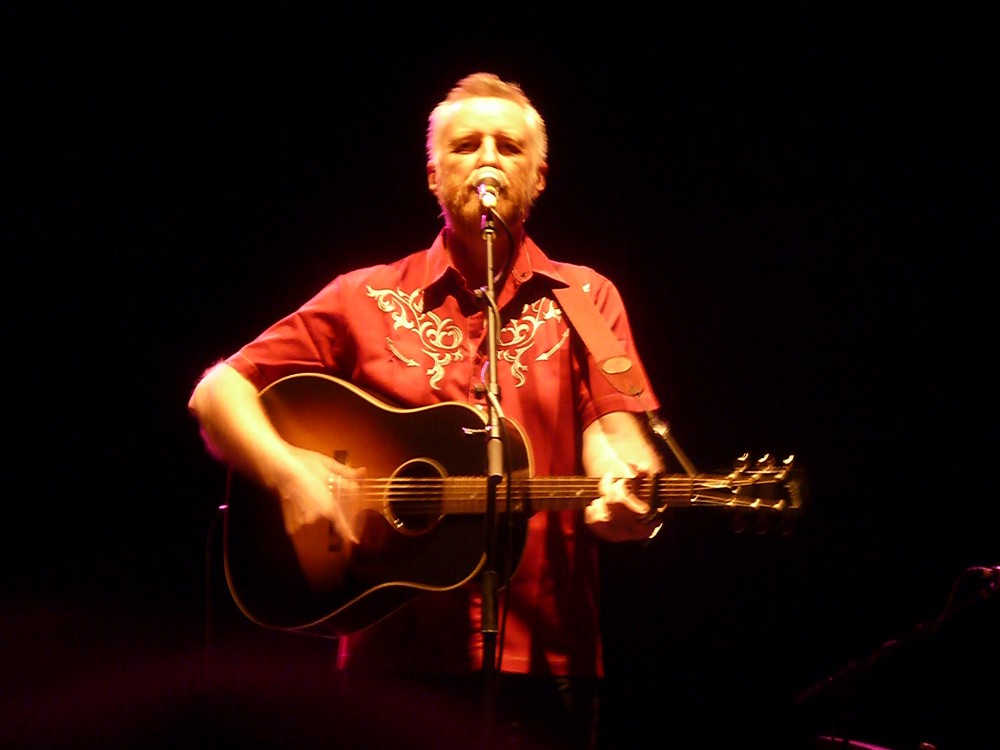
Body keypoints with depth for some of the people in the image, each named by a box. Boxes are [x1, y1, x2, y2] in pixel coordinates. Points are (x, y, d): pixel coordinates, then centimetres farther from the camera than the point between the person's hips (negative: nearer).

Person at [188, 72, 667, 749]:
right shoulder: (367, 300, 6)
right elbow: (217, 392, 3)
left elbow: (614, 435, -5)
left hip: (545, 657, 1)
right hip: (395, 652, 0)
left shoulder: (582, 300, 7)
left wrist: (624, 498, -28)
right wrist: (285, 469, -15)